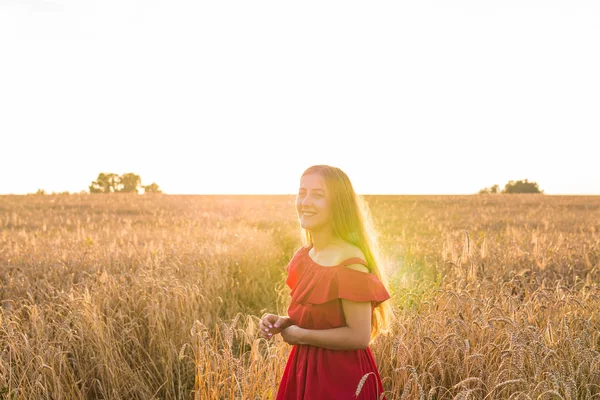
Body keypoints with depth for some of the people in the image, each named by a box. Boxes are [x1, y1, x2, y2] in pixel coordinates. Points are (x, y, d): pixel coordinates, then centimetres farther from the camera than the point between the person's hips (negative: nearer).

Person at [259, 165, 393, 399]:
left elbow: (359, 336, -23)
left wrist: (300, 335, -16)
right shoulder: (304, 257, 3)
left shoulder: (349, 261, -21)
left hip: (342, 378, -7)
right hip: (306, 371, 7)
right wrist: (282, 322, -4)